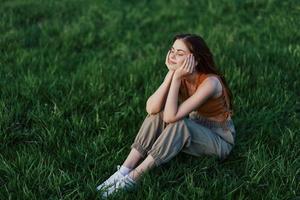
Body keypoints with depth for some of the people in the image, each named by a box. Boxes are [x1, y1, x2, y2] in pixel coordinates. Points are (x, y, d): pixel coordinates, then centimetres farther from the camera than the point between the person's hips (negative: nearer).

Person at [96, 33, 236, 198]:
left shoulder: (210, 82, -29)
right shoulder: (180, 75, -9)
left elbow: (171, 116, -35)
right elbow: (151, 108, -22)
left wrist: (177, 78, -35)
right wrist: (171, 74, -27)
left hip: (220, 141, -6)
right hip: (194, 131, 6)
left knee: (179, 125, -33)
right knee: (157, 115, -18)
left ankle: (133, 178, -27)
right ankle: (123, 172, -19)